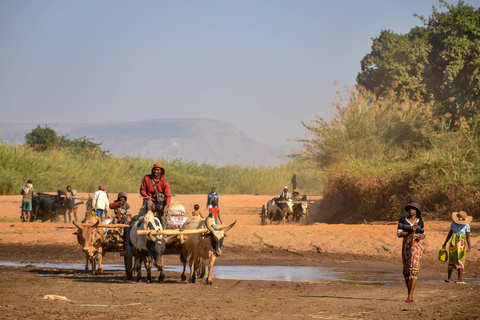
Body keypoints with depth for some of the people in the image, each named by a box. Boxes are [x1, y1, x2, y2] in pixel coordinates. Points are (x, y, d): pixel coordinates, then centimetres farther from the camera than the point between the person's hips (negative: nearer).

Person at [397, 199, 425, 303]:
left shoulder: (420, 222, 7)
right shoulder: (403, 220, 3)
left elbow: (423, 235, 17)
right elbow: (399, 234, -5)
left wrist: (421, 237, -7)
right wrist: (411, 231, -15)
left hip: (416, 247, -1)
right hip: (406, 246, 1)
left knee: (414, 270, -12)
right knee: (406, 270, 6)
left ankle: (410, 296, -17)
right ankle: (409, 293, 19)